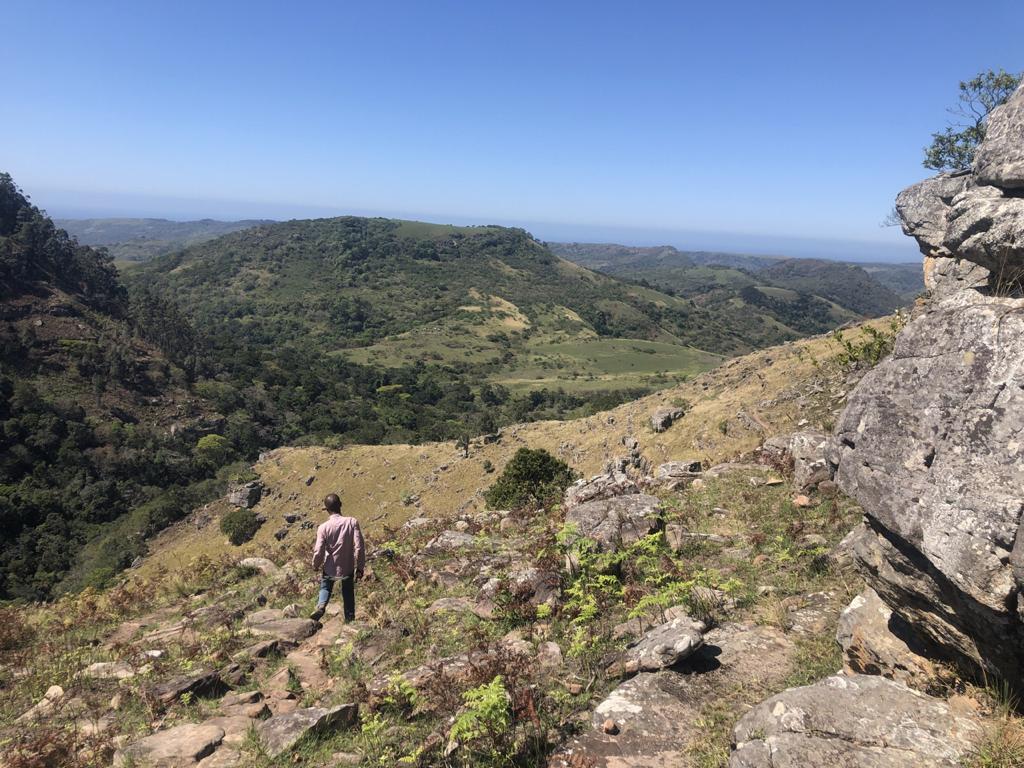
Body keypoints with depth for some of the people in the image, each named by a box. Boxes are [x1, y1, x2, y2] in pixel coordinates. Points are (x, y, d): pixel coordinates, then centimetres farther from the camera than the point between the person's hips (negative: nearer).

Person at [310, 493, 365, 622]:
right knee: (348, 595, 21)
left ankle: (321, 605, -2)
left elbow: (319, 551, -14)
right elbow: (359, 547, -17)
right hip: (348, 568, 1)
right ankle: (350, 620, 24)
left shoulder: (323, 527, -16)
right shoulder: (352, 522, -16)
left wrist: (315, 566, 7)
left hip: (329, 568, -1)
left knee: (325, 588, 25)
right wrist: (360, 567, -6)